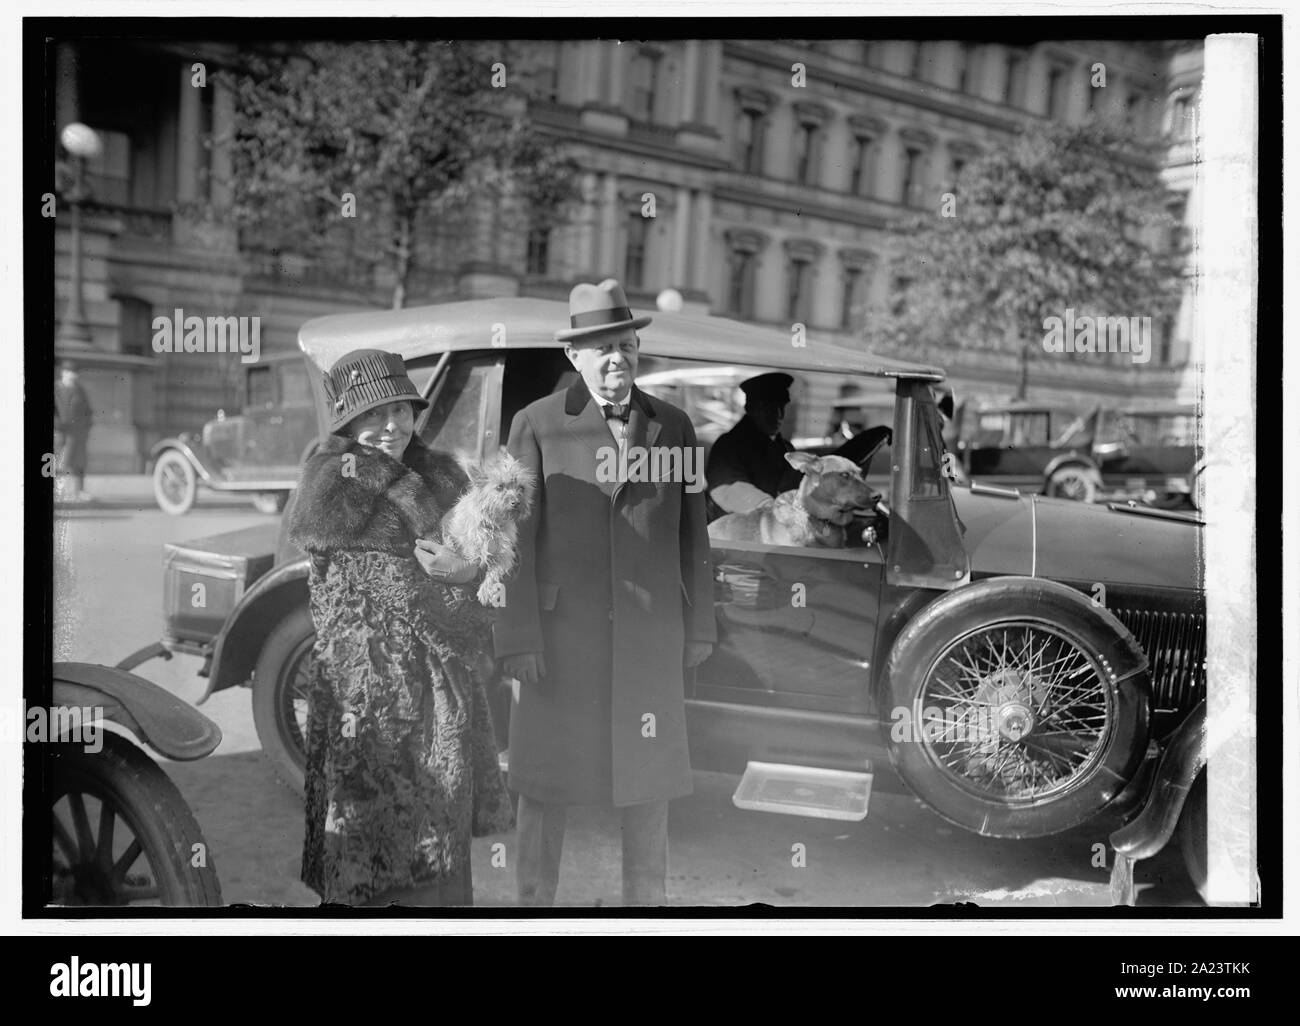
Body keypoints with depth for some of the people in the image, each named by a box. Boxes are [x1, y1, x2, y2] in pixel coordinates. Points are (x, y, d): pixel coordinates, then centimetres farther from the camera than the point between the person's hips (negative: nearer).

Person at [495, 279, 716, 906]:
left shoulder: (673, 426, 7)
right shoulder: (537, 425, -2)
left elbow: (691, 533, 9)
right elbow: (516, 538, -6)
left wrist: (699, 628, 9)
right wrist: (518, 639, -11)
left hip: (651, 639, 3)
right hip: (561, 636, -2)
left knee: (649, 782, 13)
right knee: (547, 785, 8)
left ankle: (647, 900, 29)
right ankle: (534, 900, 24)